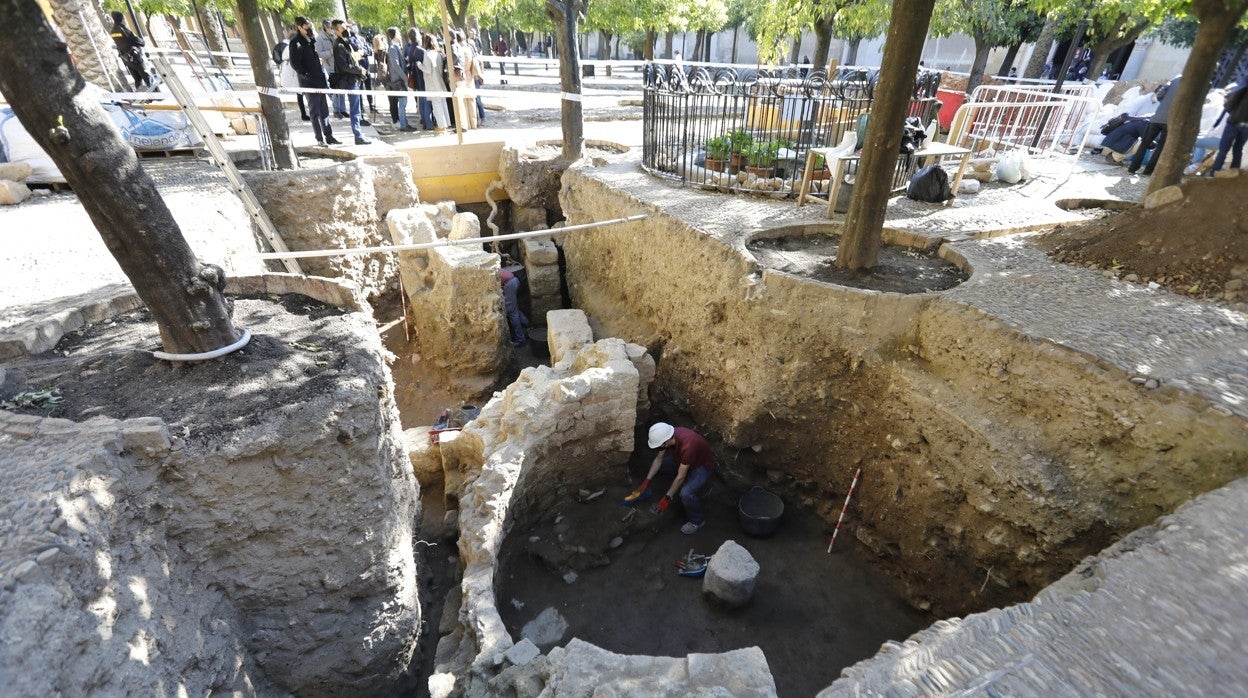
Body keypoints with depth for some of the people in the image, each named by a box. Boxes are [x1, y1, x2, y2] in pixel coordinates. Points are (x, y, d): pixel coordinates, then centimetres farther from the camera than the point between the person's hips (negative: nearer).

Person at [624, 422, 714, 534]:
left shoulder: (687, 446, -42)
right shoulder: (668, 435, -20)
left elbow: (681, 476, -32)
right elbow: (659, 459, -5)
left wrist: (667, 498, -24)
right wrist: (647, 481, -9)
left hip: (702, 466, -7)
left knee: (686, 494, -29)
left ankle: (698, 520, -1)